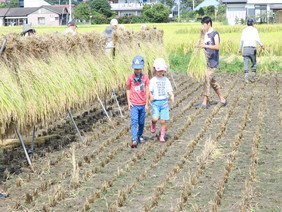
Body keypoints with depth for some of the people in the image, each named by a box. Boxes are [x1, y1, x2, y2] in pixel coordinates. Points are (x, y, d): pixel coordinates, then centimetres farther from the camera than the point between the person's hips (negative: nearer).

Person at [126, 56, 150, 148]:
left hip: (142, 104, 2)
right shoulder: (130, 77, -5)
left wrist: (147, 104, 0)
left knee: (141, 122, 13)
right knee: (134, 122, -10)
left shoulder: (145, 77, -4)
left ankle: (140, 135, 36)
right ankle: (134, 140, -12)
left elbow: (147, 90, 0)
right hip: (134, 104, -1)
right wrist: (129, 101, -3)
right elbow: (128, 89, 5)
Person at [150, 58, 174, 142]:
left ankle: (162, 136, 15)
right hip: (156, 101, -2)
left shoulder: (166, 80, 8)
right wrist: (151, 96, -25)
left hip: (164, 101, 2)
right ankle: (153, 125, 17)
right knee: (155, 118, -18)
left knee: (163, 121, 2)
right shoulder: (153, 81, 1)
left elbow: (170, 90, 4)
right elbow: (149, 90, -5)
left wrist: (172, 96, -15)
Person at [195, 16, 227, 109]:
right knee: (212, 81, 13)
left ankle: (205, 102, -7)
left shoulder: (215, 34, -11)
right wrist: (200, 45, -1)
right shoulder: (206, 34, 13)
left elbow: (217, 46, -23)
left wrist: (205, 45, -29)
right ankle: (222, 99, 23)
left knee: (207, 80, -10)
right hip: (207, 61, 9)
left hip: (213, 61, -9)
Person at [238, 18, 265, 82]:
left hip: (245, 48, 1)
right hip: (252, 48, -1)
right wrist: (261, 45, 7)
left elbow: (242, 40, -1)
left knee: (246, 63, 1)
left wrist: (240, 48, 11)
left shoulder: (244, 30, 9)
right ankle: (253, 77, 6)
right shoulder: (254, 30, 4)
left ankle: (246, 77, -8)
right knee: (254, 63, 13)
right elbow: (257, 39, -7)